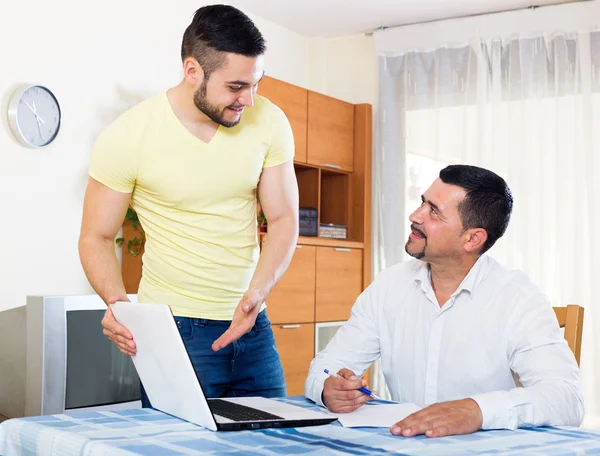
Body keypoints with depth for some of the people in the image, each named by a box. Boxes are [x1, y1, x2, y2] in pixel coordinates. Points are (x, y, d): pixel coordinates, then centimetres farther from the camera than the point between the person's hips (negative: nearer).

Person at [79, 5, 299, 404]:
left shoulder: (269, 122, -5)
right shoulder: (127, 137, -13)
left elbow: (284, 220, 0)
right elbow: (97, 239, -4)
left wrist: (257, 293, -17)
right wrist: (117, 301, -24)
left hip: (251, 324, 4)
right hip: (173, 327, -3)